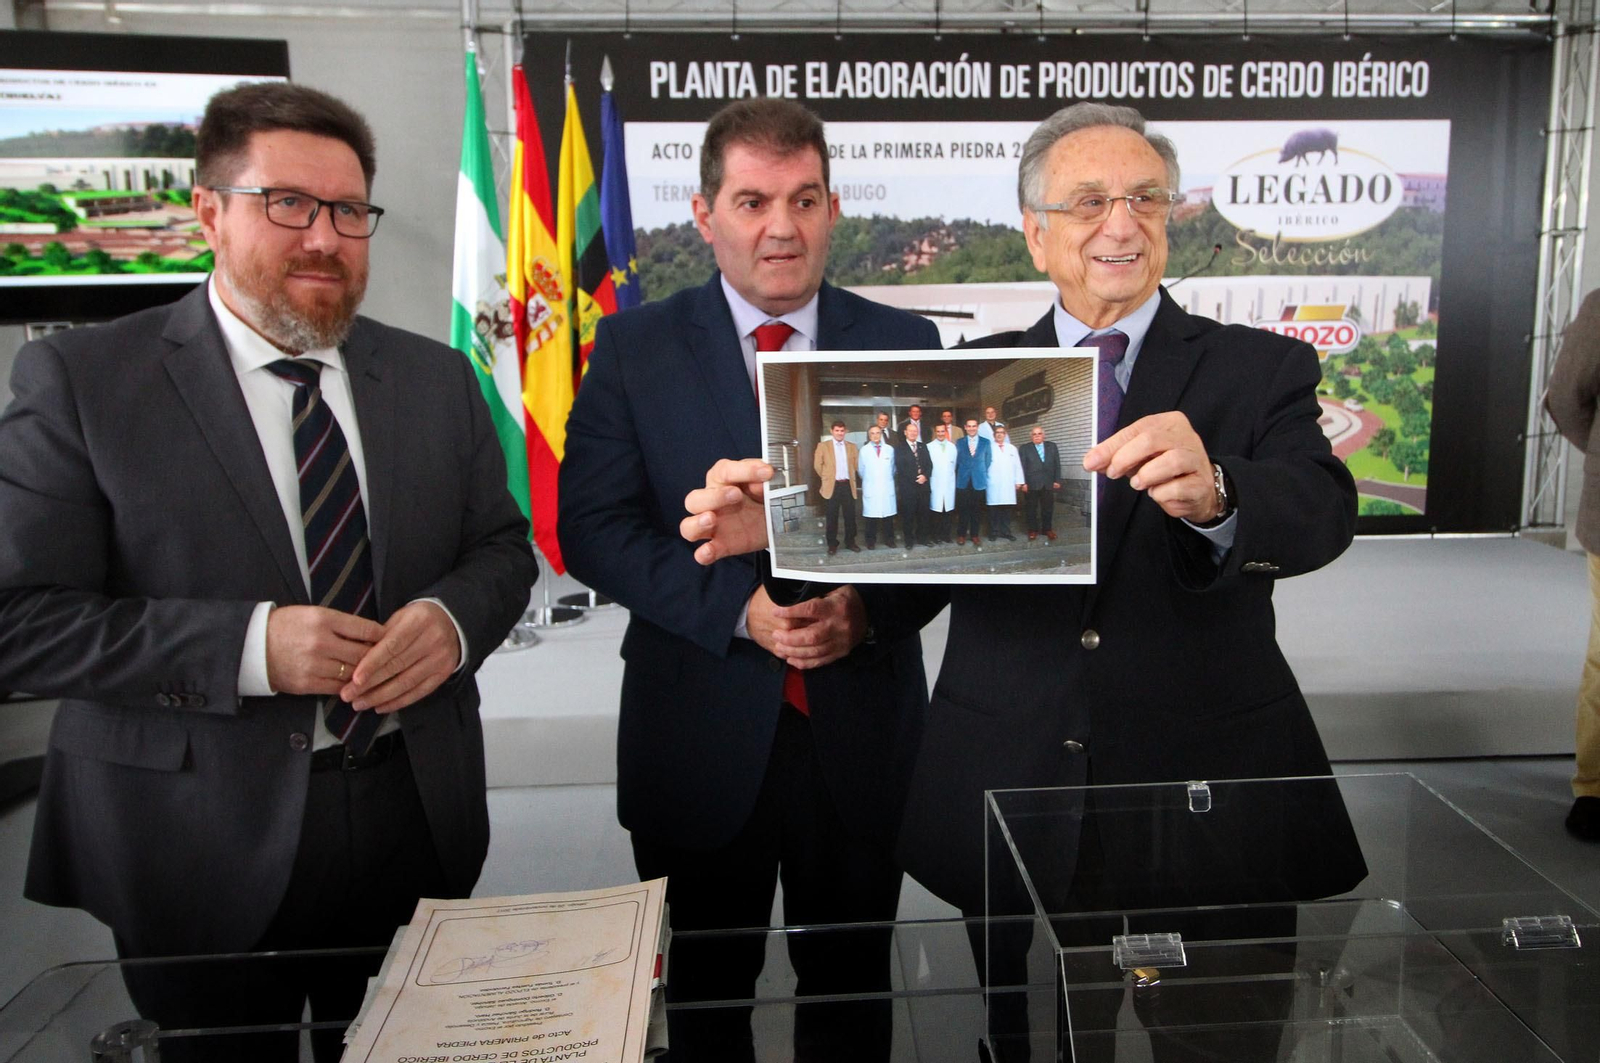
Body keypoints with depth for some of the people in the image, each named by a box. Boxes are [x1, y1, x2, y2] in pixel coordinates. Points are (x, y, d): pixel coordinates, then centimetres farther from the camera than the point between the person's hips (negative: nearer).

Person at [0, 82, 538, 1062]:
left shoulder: (437, 377, 5)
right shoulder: (80, 380, -7)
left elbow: (504, 546, 9)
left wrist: (453, 618, -14)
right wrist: (248, 645, -23)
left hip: (419, 821, 4)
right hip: (197, 849, -3)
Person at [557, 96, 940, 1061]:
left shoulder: (904, 344, 3)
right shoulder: (635, 347, -1)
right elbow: (592, 527, -7)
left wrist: (868, 607, -17)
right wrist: (739, 606, -19)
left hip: (863, 733, 1)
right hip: (699, 736, -1)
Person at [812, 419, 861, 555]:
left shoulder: (851, 446, 9)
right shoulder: (823, 446, 1)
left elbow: (855, 465, 14)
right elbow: (817, 465, 1)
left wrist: (850, 478, 9)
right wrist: (826, 478, 4)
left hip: (848, 485, 2)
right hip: (832, 486, -2)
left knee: (850, 516, 5)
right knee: (832, 518, 3)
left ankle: (850, 542, 16)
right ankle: (832, 544, 11)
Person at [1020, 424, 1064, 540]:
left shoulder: (1052, 447, 10)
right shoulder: (1024, 449, 4)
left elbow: (1057, 465, 8)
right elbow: (1022, 467, -1)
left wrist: (1057, 481, 1)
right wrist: (1023, 483, -9)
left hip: (1048, 484, 2)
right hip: (1031, 484, -2)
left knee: (1048, 508, 6)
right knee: (1031, 508, 4)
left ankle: (1047, 529, 18)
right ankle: (1032, 530, 14)